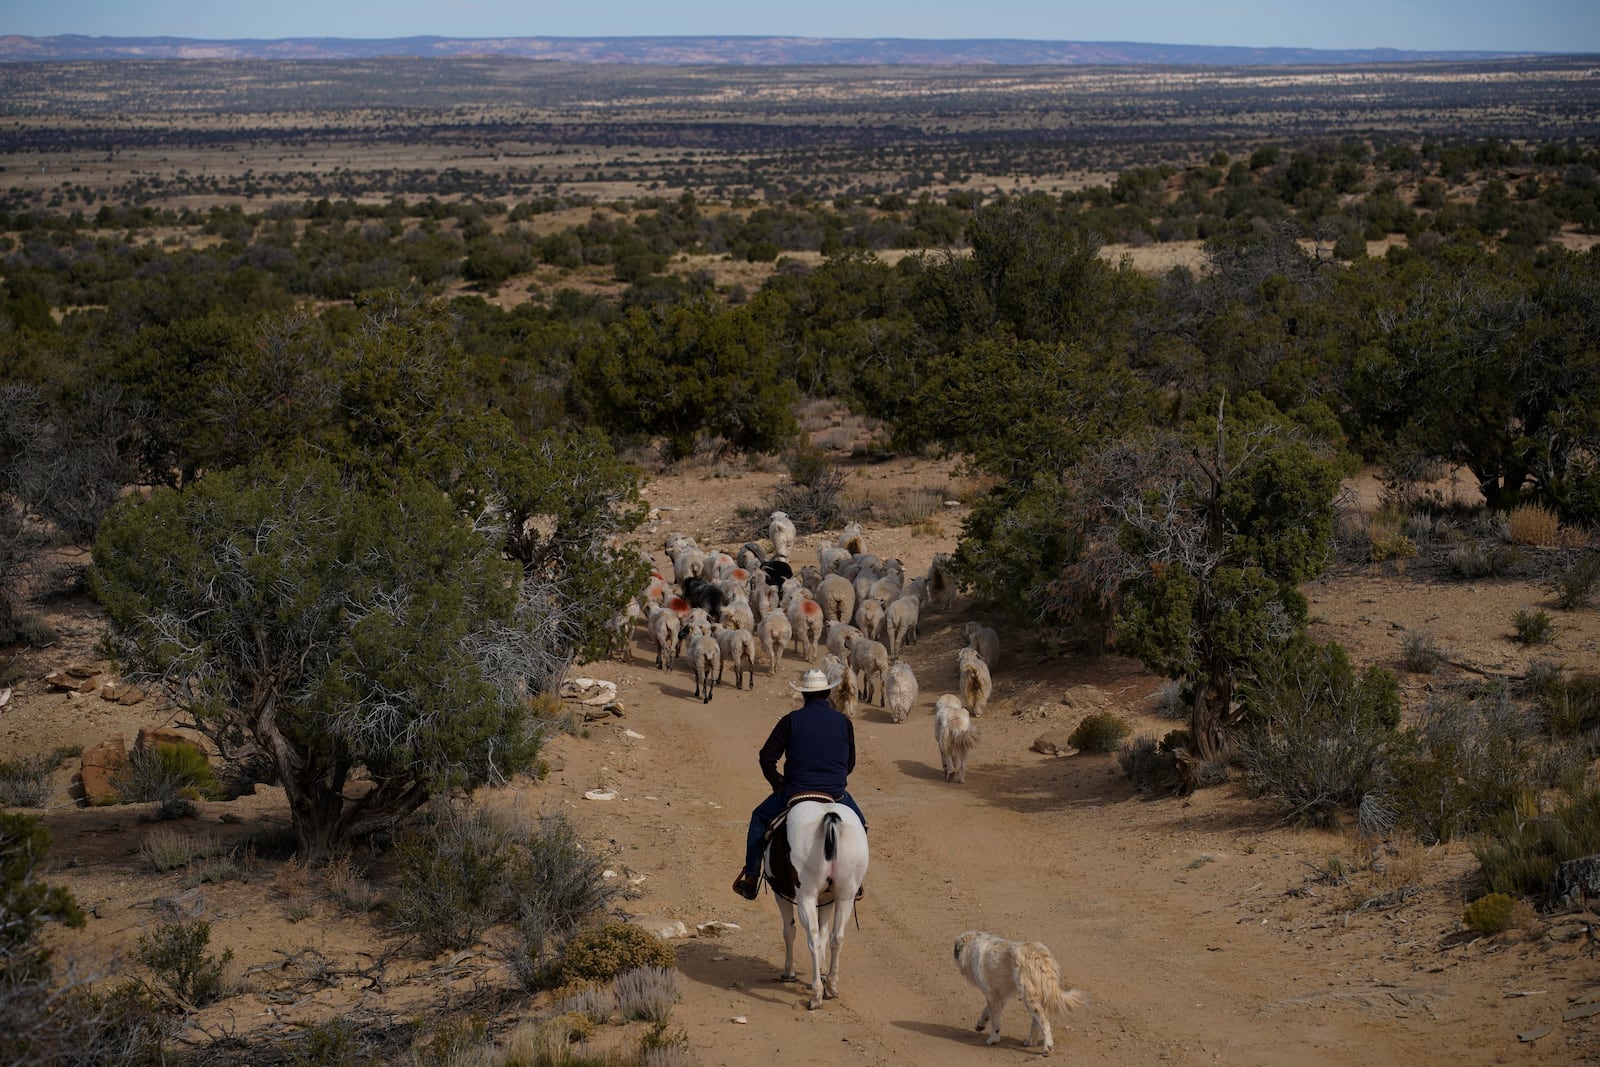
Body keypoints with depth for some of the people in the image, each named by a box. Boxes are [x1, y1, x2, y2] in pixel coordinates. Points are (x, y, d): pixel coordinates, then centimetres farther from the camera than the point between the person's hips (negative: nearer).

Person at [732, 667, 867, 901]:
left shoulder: (790, 721, -5)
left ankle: (750, 883, 20)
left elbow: (766, 758, -5)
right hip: (835, 794, 1)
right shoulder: (843, 721, 1)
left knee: (759, 819, 24)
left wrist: (777, 783, 12)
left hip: (794, 793, -1)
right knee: (857, 824, 30)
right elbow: (850, 763, 10)